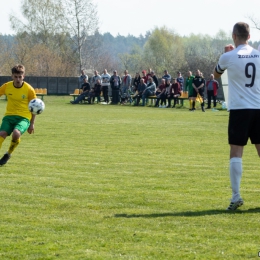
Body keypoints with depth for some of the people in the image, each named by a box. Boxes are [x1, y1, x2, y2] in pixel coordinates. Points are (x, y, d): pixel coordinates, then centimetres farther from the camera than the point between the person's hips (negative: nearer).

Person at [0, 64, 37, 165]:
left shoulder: (29, 89, -7)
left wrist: (32, 124, 4)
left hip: (24, 118, -3)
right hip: (9, 116, 3)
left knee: (16, 133, -30)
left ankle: (8, 154, -4)